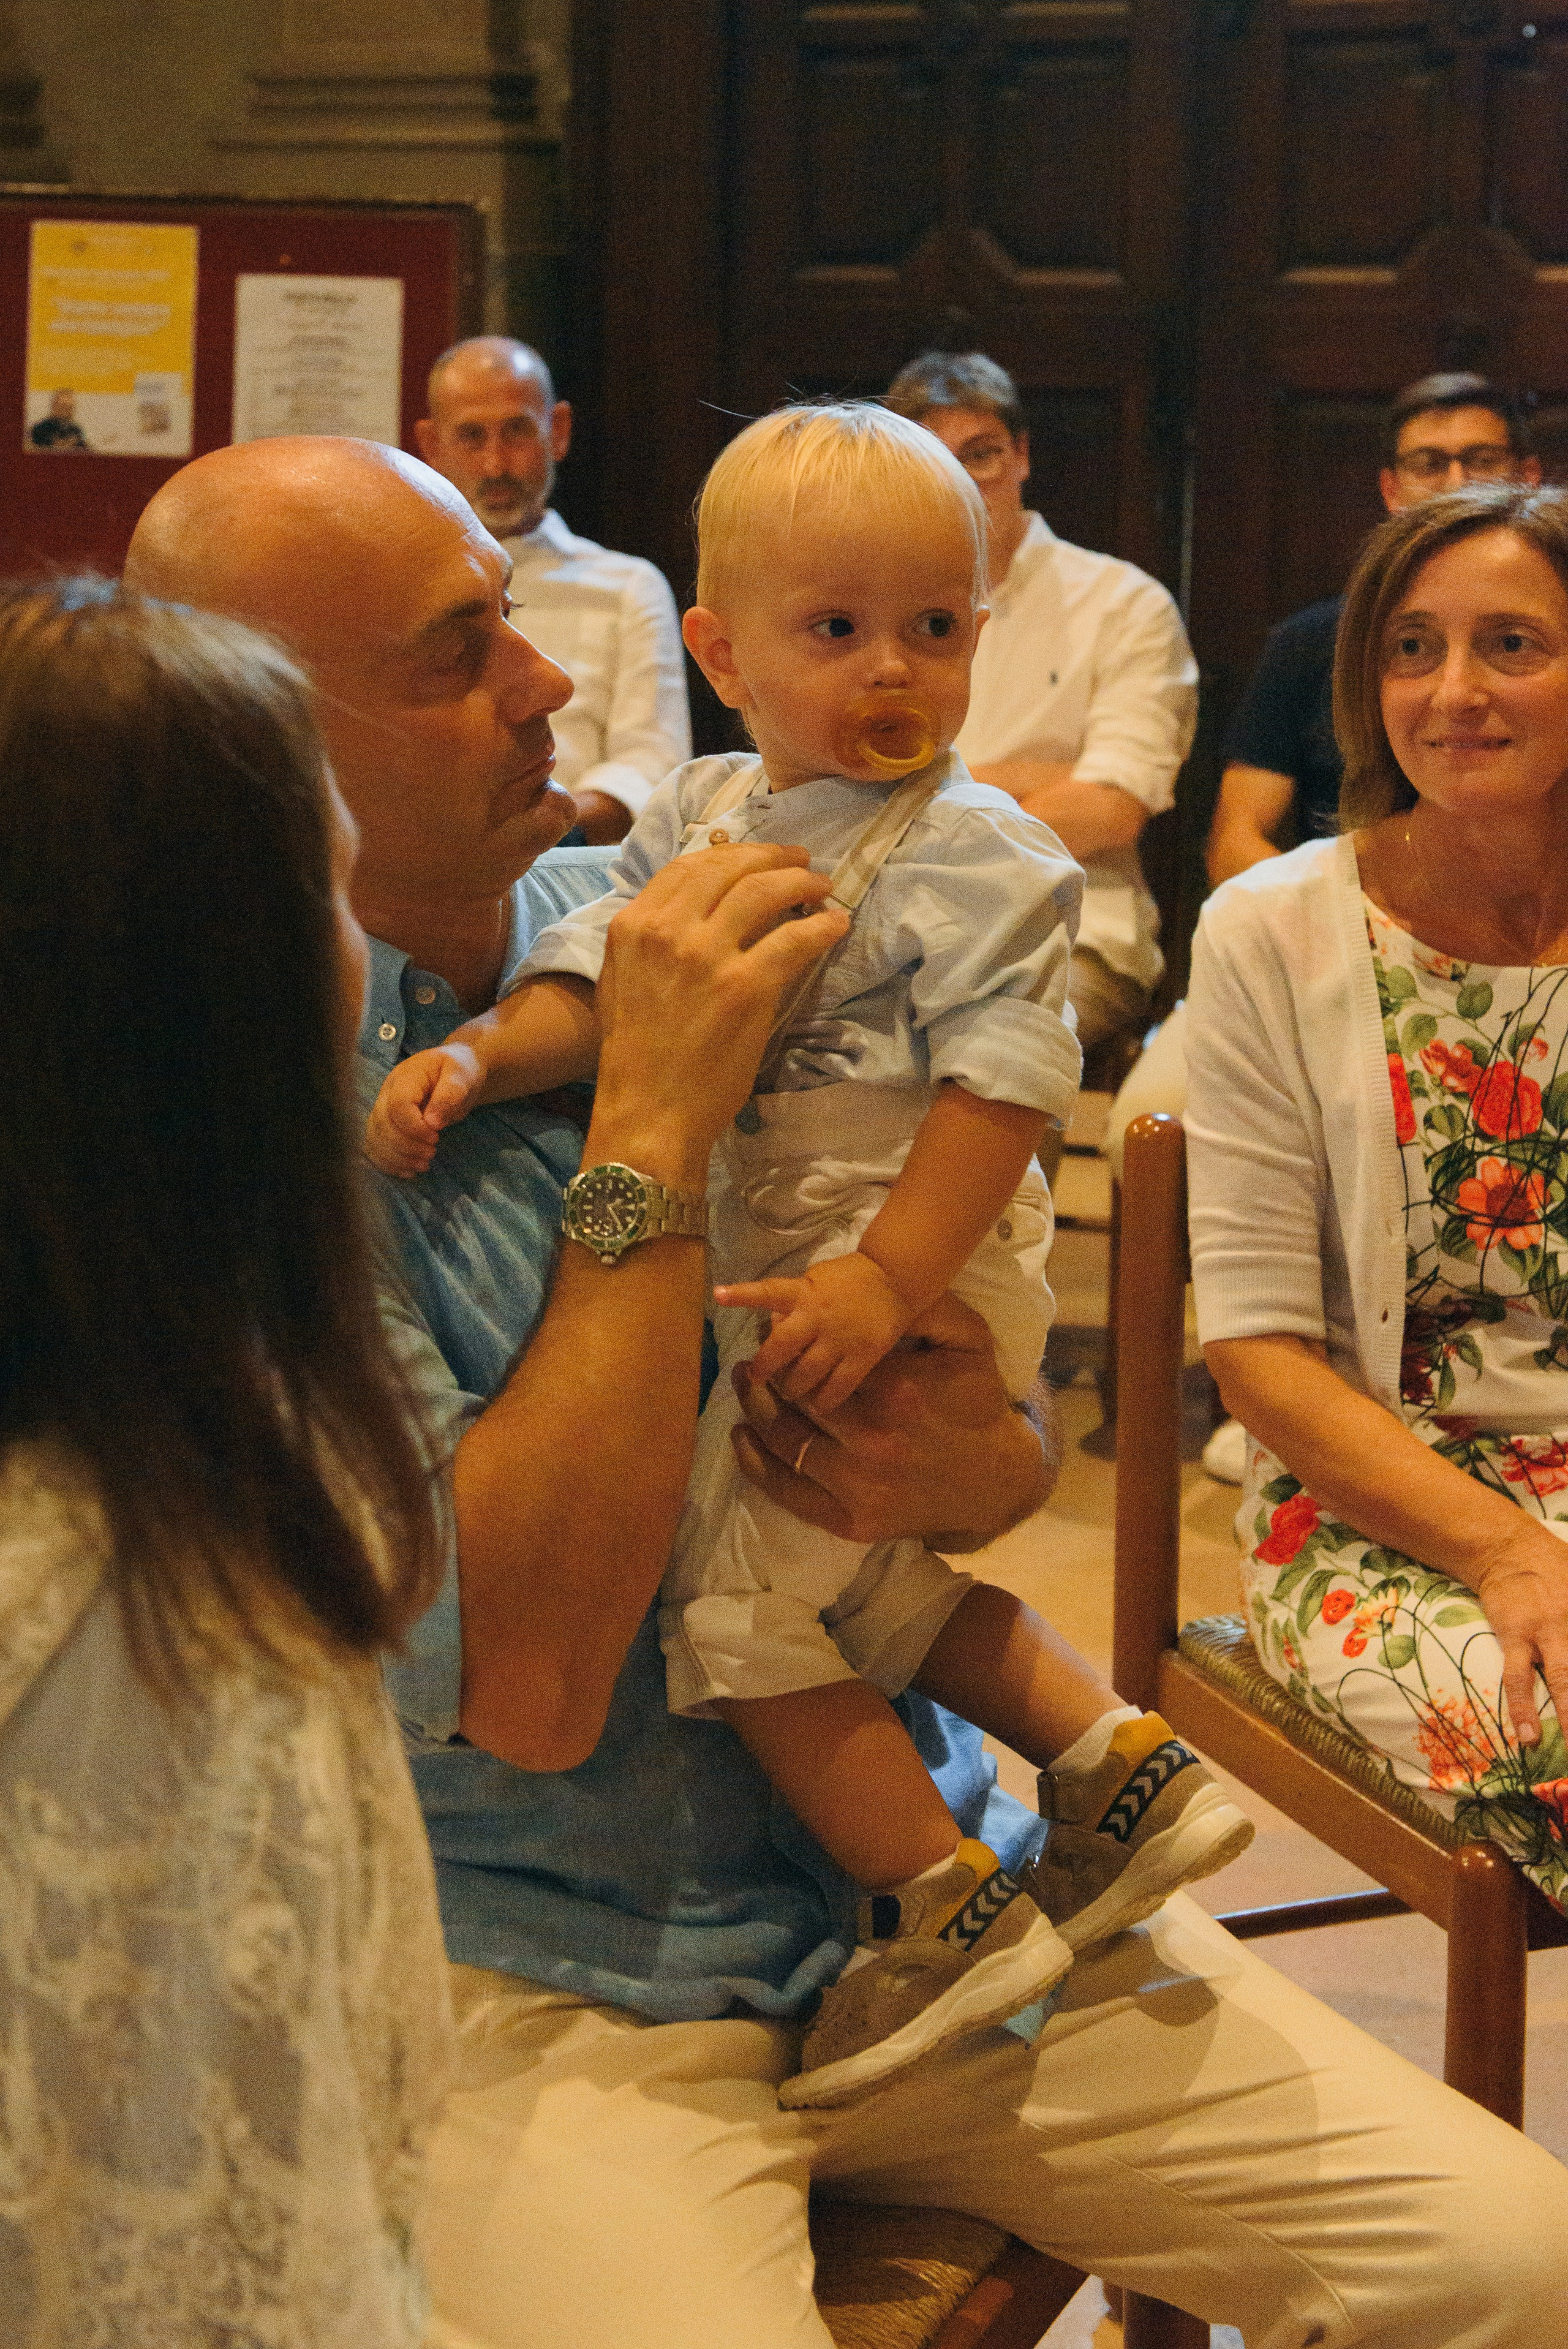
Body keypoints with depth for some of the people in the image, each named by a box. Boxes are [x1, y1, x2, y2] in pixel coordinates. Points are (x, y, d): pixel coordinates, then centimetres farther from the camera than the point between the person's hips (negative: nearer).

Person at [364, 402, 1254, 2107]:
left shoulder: (973, 855, -13)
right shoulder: (699, 815, 7)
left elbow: (999, 1081, -19)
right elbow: (593, 975, 3)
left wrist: (889, 1280, -26)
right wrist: (477, 1056, -17)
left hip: (920, 1268, -8)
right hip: (776, 1260, 8)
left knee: (737, 1596, -8)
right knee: (878, 1585, 21)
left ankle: (945, 1909, 2)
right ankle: (1126, 1763, 31)